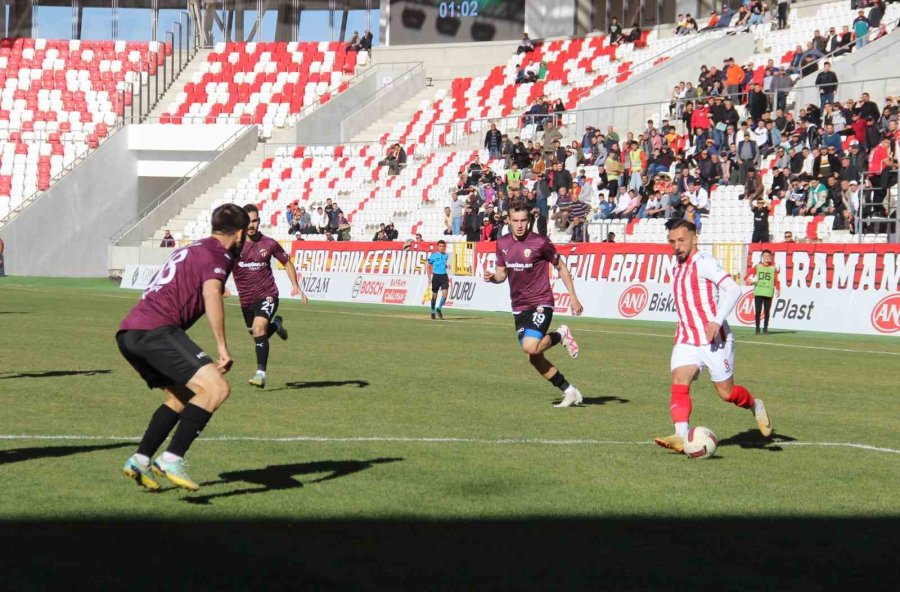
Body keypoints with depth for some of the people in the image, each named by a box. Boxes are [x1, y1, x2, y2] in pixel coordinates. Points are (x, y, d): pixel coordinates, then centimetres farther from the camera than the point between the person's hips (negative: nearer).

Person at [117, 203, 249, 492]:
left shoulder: (190, 249, 29)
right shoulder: (219, 255, 1)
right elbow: (211, 293, -18)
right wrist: (222, 347, -19)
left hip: (127, 333, 10)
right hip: (156, 330, -10)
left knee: (182, 397, 23)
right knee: (217, 388, -16)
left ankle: (139, 460, 15)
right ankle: (171, 460, -23)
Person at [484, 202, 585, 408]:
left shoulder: (540, 243, -12)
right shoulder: (502, 244, 3)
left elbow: (561, 267, -2)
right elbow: (502, 274, 14)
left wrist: (573, 298, -4)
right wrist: (491, 277, -9)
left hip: (541, 304, -6)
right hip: (519, 307, 6)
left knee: (530, 347, -26)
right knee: (535, 359, 5)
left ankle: (560, 335, 5)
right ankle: (569, 392, 19)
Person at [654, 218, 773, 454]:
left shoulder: (703, 262, -11)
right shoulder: (679, 267, 15)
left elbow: (733, 289, -22)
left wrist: (717, 321, -30)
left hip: (714, 340, -6)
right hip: (686, 341, 6)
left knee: (726, 393, 2)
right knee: (679, 383, -17)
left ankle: (756, 406, 33)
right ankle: (681, 437, -28)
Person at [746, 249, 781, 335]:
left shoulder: (773, 268, 8)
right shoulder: (757, 267, 8)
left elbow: (776, 280, 6)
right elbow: (749, 273, 7)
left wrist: (777, 289, -4)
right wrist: (750, 280, -12)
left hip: (768, 293, 0)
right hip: (758, 293, 0)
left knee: (766, 312, 1)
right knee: (758, 311, -3)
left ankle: (765, 329, 11)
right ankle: (757, 328, 8)